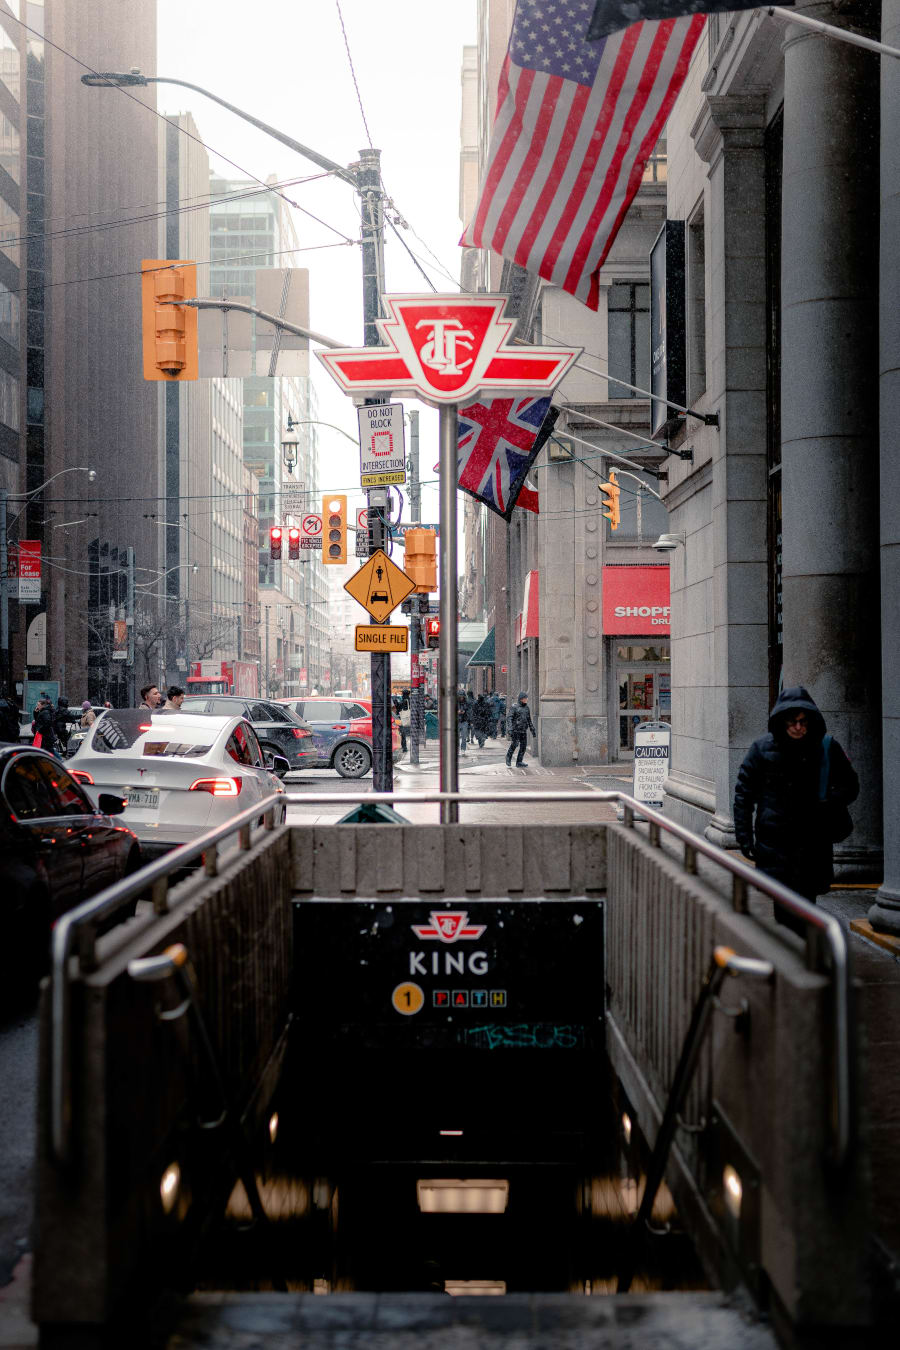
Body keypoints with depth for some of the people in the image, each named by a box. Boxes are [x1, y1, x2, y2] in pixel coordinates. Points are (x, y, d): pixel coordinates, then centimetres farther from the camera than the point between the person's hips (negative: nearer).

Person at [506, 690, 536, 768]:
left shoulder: (527, 708, 13)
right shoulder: (515, 707, -4)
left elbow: (529, 720, 21)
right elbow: (510, 718, -8)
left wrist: (533, 730, 19)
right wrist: (510, 729, -18)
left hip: (524, 730, 5)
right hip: (516, 730, -5)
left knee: (523, 746, 0)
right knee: (514, 744, -9)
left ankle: (519, 762, 7)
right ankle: (508, 757, 15)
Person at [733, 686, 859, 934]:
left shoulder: (827, 748, 2)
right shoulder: (763, 748, 0)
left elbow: (849, 786, 12)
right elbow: (743, 793, 5)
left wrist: (826, 806, -9)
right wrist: (744, 836, -1)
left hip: (812, 841, 0)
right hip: (773, 840, 0)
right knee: (783, 904, 0)